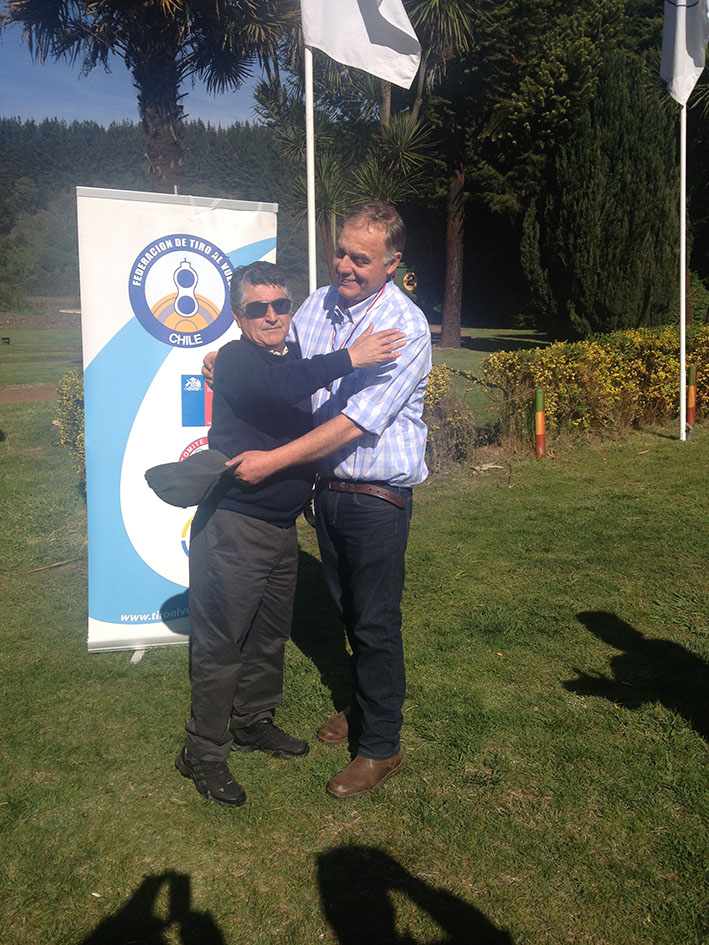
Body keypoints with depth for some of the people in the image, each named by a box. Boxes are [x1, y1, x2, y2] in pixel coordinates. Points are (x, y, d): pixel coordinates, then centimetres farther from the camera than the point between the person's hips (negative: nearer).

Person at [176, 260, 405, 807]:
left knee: (271, 634, 20)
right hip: (233, 525, -8)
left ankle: (253, 722, 39)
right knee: (221, 643, 1)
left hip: (283, 525, 8)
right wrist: (349, 359, -37)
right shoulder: (236, 361, -13)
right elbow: (272, 386, -36)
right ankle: (203, 752, 16)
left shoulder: (301, 359, 10)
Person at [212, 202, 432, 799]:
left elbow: (357, 421, -25)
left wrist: (275, 460, -25)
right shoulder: (319, 304, 2)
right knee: (348, 611, 20)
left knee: (376, 624, 4)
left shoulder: (405, 326, -19)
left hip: (377, 497, -6)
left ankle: (382, 746, 21)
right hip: (328, 487, 6)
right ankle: (365, 708, 41)